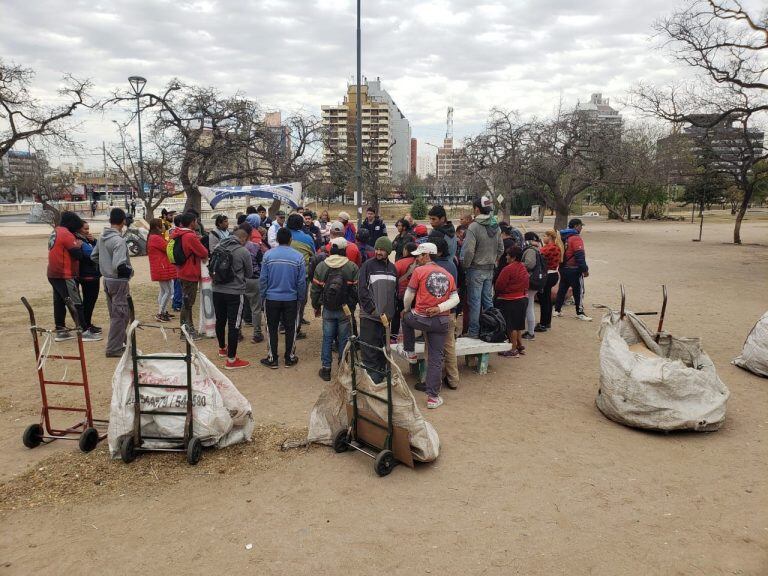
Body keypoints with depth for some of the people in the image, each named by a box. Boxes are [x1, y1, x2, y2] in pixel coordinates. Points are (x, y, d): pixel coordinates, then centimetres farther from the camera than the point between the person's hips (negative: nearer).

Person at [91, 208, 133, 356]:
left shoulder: (102, 237, 5)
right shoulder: (119, 240, -21)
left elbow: (94, 257, 15)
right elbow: (119, 266, -29)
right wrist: (130, 270, -11)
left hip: (107, 280, 8)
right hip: (119, 282, -8)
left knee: (115, 314, 19)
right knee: (120, 315, 1)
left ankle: (119, 342, 30)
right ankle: (114, 348, 6)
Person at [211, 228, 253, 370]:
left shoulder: (218, 247, 2)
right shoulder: (243, 251, -12)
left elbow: (213, 268, 12)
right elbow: (249, 273, 1)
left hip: (217, 291, 6)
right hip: (235, 293, -6)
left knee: (220, 321, 20)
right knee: (234, 325, -1)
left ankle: (222, 348, 42)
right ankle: (231, 359, 2)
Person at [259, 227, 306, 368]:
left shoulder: (268, 255, -7)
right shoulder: (298, 257, -8)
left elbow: (263, 279, -3)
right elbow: (301, 281, -3)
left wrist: (263, 296, 8)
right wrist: (301, 298, 10)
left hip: (271, 298, 0)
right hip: (291, 299, 0)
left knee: (272, 329, 11)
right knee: (290, 329, 12)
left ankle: (272, 358, 15)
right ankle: (290, 358, 20)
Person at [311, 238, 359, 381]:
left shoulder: (321, 266, -2)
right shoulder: (352, 267, -7)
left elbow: (315, 289, 3)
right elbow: (356, 290, -5)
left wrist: (316, 307, 15)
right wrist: (352, 306, 9)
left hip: (328, 310, 1)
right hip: (345, 310, -1)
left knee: (327, 338, 9)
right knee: (344, 339, 9)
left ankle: (325, 368, 13)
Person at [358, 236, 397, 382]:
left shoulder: (392, 268, 11)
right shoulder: (368, 265, -4)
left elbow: (395, 292, 17)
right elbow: (362, 289, -9)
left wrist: (391, 311, 9)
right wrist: (372, 308, -14)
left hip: (386, 315, 5)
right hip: (369, 314, -5)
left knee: (383, 345, 12)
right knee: (369, 346, -3)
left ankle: (381, 370, 24)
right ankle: (371, 372, 6)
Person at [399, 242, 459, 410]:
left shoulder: (419, 271, -5)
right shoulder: (448, 275, 9)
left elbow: (409, 296, 1)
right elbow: (455, 299, 2)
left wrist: (407, 310, 19)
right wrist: (439, 308, -6)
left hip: (421, 318, -3)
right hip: (442, 321, 3)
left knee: (406, 318, 33)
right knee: (436, 359, 8)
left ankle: (409, 352, 40)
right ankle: (433, 397, 10)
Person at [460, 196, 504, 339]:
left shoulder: (474, 227, -18)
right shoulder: (496, 227, 4)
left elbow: (468, 251, -21)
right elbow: (501, 249, 10)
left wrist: (465, 266, -7)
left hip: (476, 269, -6)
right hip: (490, 270, 6)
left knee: (474, 301, 2)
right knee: (488, 300, 15)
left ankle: (473, 331, 9)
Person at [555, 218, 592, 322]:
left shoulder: (562, 237, 10)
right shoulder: (576, 238, -16)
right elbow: (580, 256, -20)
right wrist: (585, 269, -16)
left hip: (563, 268, 8)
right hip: (574, 269, -8)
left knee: (562, 289, 14)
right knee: (578, 291, 1)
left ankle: (557, 310, 18)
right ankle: (580, 313, 6)